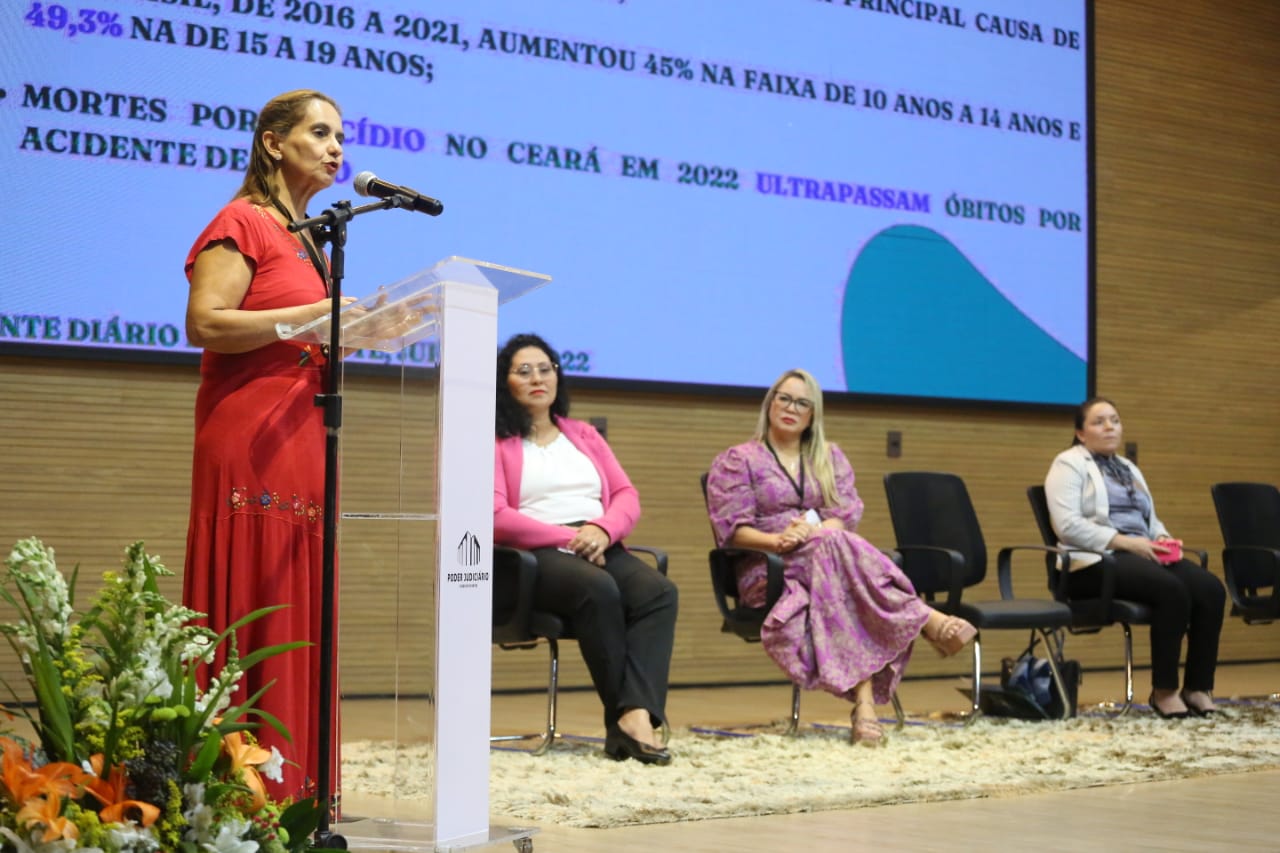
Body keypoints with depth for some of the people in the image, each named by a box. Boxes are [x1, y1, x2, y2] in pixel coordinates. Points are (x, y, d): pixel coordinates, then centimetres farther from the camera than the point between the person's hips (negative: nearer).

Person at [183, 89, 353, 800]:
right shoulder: (242, 222, -3)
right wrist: (318, 313, -17)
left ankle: (290, 787, 9)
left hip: (301, 438, 9)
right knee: (251, 610, -9)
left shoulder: (307, 238, 22)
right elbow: (204, 323, -15)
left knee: (298, 616, 6)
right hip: (249, 441, -8)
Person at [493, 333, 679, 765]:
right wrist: (569, 537, -12)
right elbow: (497, 518, -5)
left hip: (600, 547, 5)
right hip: (536, 554, -5)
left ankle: (635, 715, -41)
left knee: (660, 590, -28)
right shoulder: (494, 442, 8)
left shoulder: (584, 435, 26)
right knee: (599, 590, -37)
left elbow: (627, 496, 16)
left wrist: (601, 529, -7)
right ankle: (627, 717, -29)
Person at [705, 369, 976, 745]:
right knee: (835, 546, -37)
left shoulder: (830, 457, 19)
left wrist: (811, 531, -18)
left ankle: (864, 701, -52)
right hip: (767, 571, -3)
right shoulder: (737, 461, 9)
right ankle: (926, 620, -40)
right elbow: (732, 529, -3)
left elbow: (847, 516, 5)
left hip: (827, 560, 3)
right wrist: (777, 540, -22)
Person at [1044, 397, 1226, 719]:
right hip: (1095, 561, -7)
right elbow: (1067, 525, -13)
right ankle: (1164, 689, -22)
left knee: (1211, 589, -19)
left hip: (1141, 554, 7)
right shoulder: (1069, 464, 0)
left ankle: (1199, 686, -16)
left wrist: (1163, 540, -1)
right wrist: (1124, 542, -19)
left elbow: (1151, 520, 24)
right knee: (1172, 590, -33)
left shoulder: (1128, 468, 25)